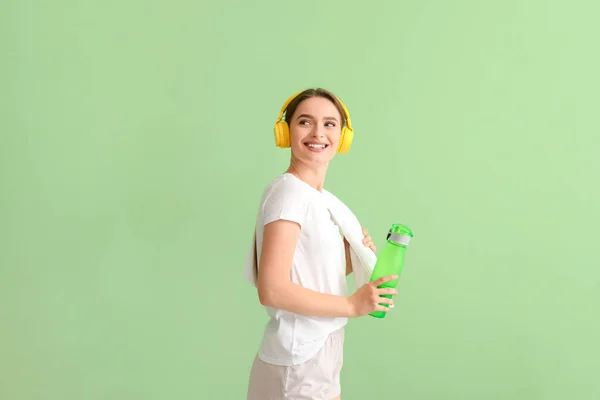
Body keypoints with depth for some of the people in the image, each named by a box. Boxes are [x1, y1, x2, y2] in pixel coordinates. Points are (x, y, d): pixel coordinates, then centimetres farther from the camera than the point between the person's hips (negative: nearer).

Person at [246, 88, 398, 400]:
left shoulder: (317, 197, 7)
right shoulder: (288, 191, -18)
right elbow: (273, 290, -25)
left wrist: (350, 260, -2)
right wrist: (352, 305, -17)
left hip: (319, 352, 8)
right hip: (298, 360, -8)